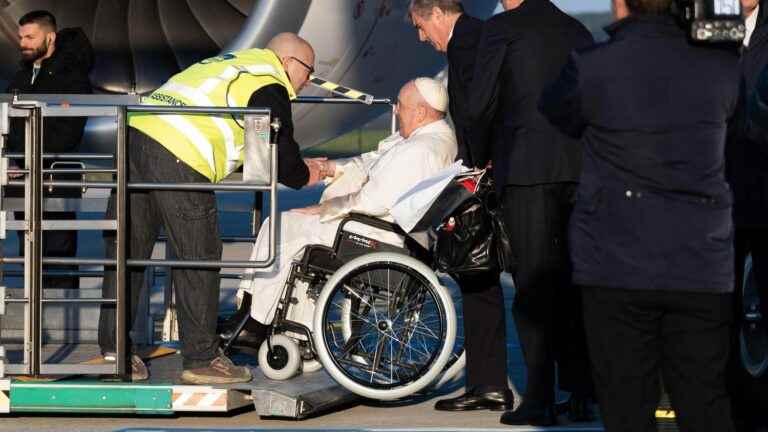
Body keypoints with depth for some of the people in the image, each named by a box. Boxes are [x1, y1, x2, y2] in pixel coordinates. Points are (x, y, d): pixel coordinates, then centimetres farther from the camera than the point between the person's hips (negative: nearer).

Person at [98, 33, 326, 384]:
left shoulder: (234, 64, 31)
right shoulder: (269, 87, 3)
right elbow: (280, 155, 2)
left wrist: (299, 167, 34)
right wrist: (305, 177, 22)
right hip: (177, 161, -9)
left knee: (128, 252, 12)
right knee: (198, 259, 2)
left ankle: (114, 350, 16)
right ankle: (201, 358, 7)